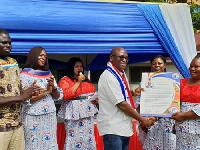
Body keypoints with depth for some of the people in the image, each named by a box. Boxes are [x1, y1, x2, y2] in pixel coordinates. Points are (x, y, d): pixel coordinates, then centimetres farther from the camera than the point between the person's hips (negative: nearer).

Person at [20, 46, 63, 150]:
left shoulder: (49, 74, 12)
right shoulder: (25, 74, -5)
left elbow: (58, 96, 12)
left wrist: (53, 87, -8)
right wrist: (47, 92, -10)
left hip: (50, 117, 5)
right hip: (33, 118, -5)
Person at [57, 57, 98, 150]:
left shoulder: (86, 80, 17)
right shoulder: (65, 80, -2)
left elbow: (92, 93, 27)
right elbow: (65, 95, -17)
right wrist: (78, 82, -12)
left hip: (88, 111, 6)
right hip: (75, 112, -6)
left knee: (89, 137, 7)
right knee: (74, 137, -7)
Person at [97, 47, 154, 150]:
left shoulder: (121, 75, 14)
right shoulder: (108, 76, -15)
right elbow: (121, 104, -18)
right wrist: (143, 120, -12)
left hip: (124, 128, 9)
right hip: (113, 130, -9)